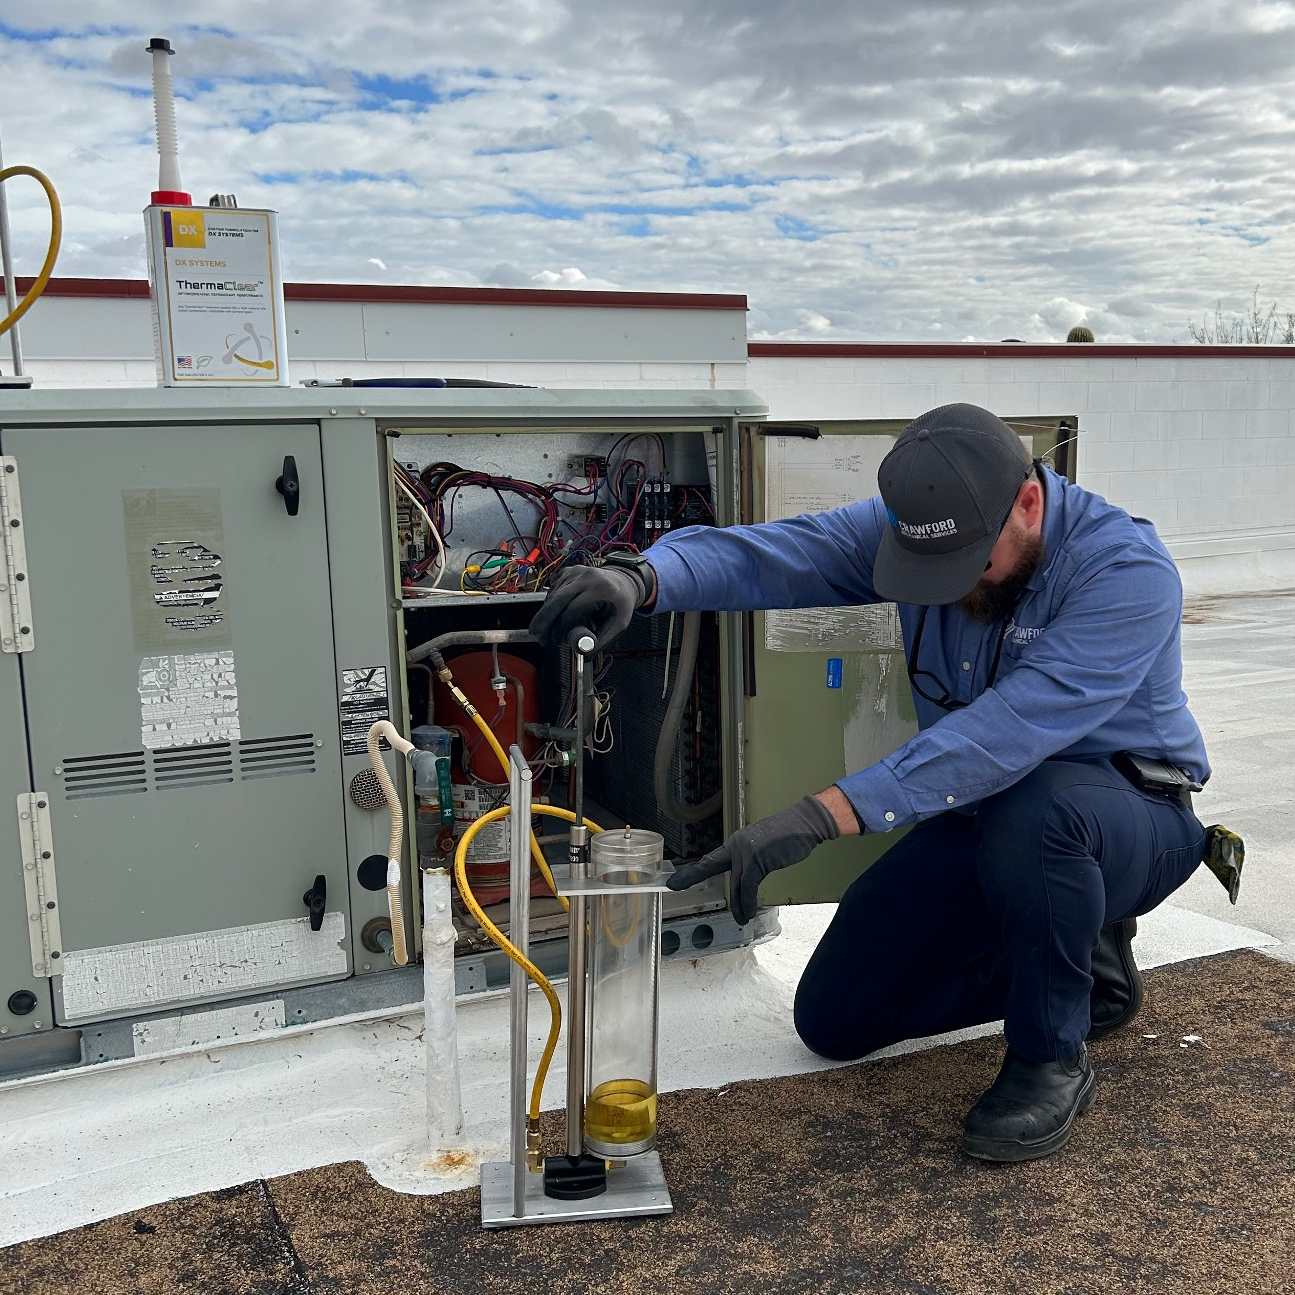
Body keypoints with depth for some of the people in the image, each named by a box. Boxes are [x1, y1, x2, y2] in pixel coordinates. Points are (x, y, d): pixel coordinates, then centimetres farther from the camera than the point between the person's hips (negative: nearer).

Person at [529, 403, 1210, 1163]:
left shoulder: (1129, 571, -29)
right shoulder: (915, 528, -13)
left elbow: (1010, 729, -42)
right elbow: (772, 554, -26)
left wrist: (823, 816, -50)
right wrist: (642, 579, -48)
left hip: (1128, 819, -5)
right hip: (980, 818, 6)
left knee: (1030, 812, -42)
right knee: (836, 1020, 2)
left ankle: (1052, 1059, -14)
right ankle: (1082, 963, 18)